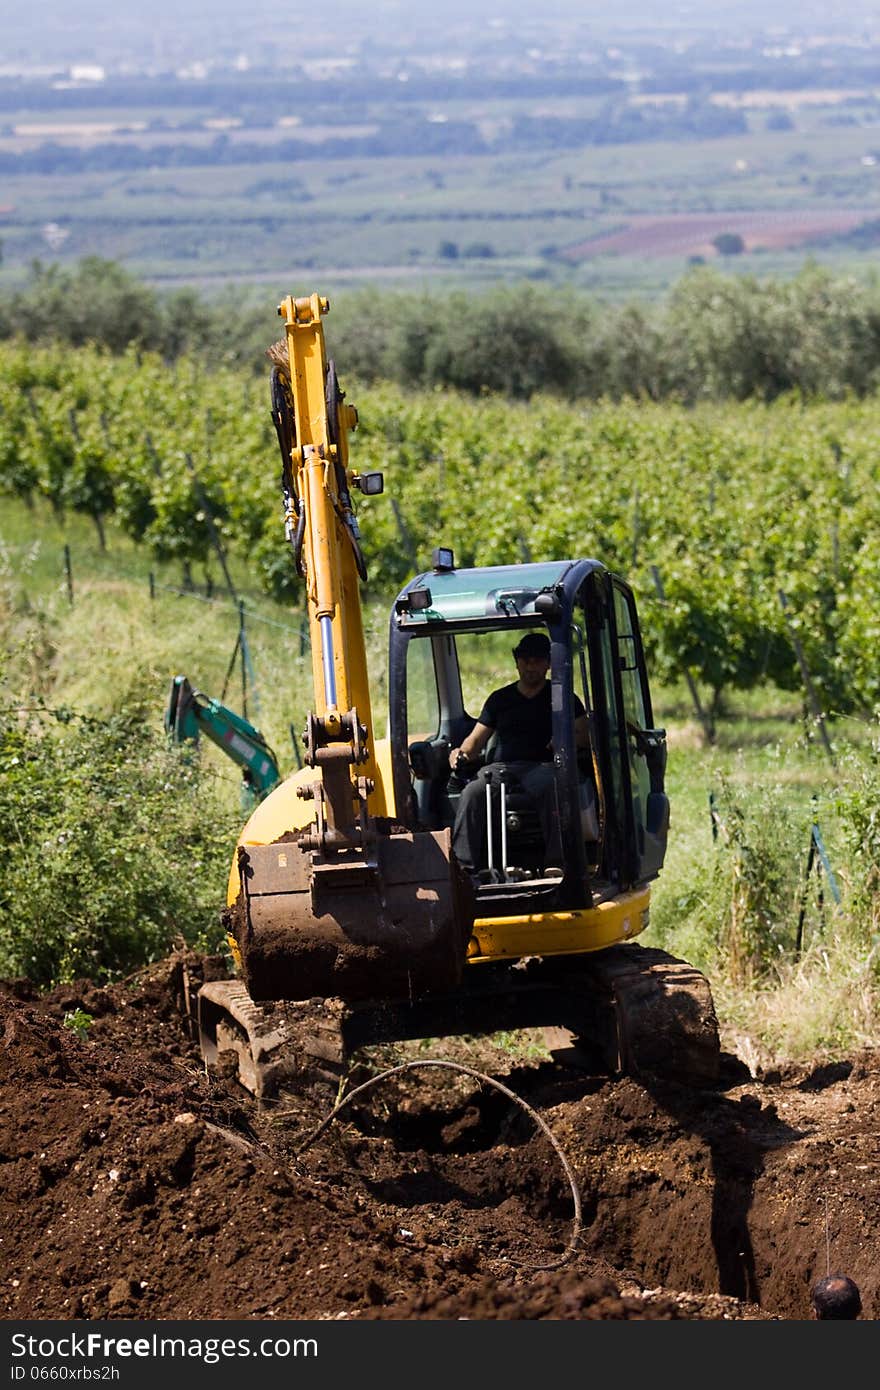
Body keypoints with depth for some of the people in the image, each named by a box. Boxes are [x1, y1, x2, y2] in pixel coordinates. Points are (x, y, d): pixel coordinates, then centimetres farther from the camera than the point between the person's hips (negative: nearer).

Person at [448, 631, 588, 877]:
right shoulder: (500, 699, 25)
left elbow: (584, 735, 9)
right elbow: (477, 738, 21)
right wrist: (462, 753, -3)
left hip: (542, 766, -2)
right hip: (501, 767, 2)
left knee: (550, 788, -40)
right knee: (473, 793, -31)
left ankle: (555, 864, -49)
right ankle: (463, 866, -41)